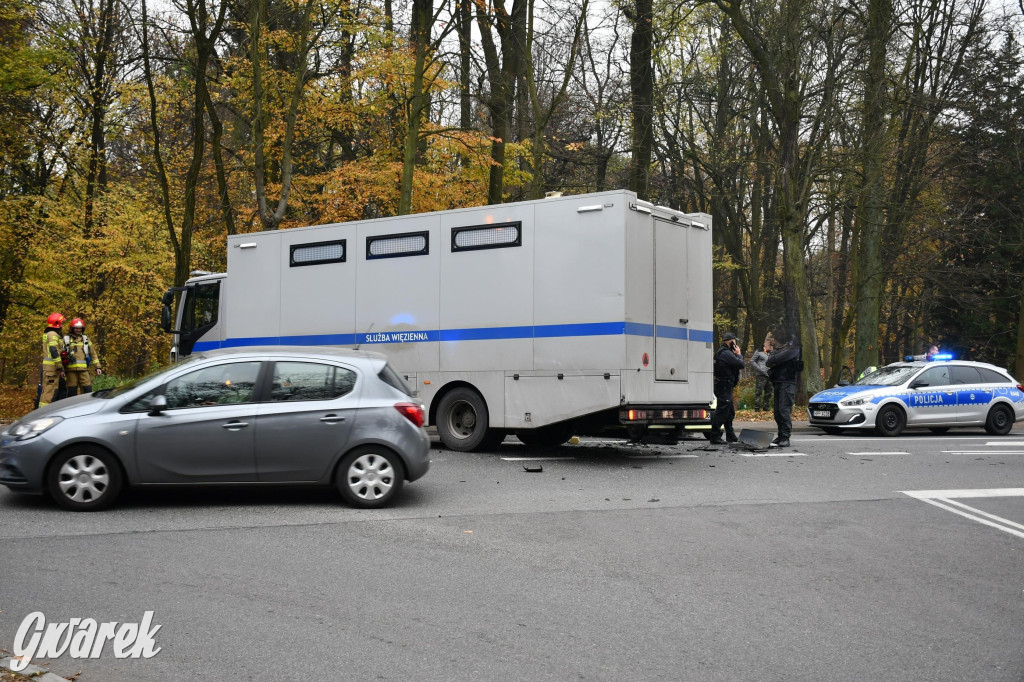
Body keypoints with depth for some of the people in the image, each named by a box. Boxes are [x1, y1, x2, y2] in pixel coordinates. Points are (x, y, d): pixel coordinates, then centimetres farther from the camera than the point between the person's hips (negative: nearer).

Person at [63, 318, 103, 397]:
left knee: (88, 390, -6)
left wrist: (97, 367, 9)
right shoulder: (66, 340, 11)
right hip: (71, 370, -1)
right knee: (72, 391, 1)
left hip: (84, 369, 1)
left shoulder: (86, 339, 17)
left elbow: (93, 354, 18)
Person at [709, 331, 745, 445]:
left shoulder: (722, 352, 18)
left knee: (730, 412, 19)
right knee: (721, 412, -10)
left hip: (726, 387, 11)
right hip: (724, 387, -11)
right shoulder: (726, 353, -17)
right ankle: (715, 437, -10)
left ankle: (730, 436, 28)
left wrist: (736, 355, 7)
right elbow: (741, 364, -20)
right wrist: (739, 354, -4)